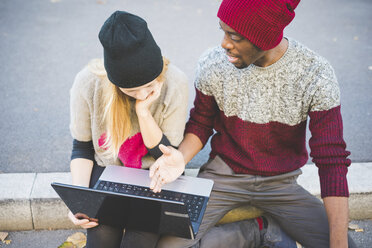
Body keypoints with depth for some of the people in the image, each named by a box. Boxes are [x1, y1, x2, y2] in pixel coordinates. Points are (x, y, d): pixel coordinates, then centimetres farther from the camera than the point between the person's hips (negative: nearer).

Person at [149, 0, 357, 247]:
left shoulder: (316, 75, -19)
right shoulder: (212, 63, -13)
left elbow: (332, 161, -18)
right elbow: (201, 124, 3)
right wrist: (182, 157, -21)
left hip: (280, 182, 0)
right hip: (223, 174, 1)